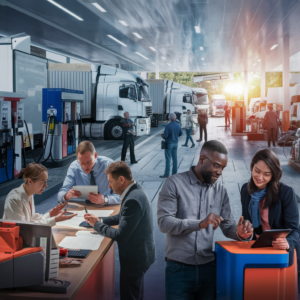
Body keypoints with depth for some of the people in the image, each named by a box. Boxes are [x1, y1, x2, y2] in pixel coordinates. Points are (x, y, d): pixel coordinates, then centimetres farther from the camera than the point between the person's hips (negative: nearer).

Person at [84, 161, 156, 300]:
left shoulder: (133, 200, -30)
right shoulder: (135, 191, 2)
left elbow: (121, 236, -27)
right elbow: (122, 217, 16)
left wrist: (97, 225, -13)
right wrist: (100, 220, 5)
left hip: (134, 257, -10)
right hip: (140, 253, 10)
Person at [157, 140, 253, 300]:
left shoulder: (220, 190, 8)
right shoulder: (174, 184, -7)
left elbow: (228, 226, 8)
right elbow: (164, 222, -17)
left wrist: (240, 232, -15)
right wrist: (200, 224, -28)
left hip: (208, 268, 4)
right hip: (179, 269, -4)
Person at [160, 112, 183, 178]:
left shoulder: (168, 126, -20)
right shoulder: (178, 125, -1)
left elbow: (165, 136, -21)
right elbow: (180, 134, 12)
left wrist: (163, 137, 1)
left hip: (169, 143, -5)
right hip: (175, 143, 6)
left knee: (168, 159, -1)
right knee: (174, 158, 11)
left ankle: (166, 174, 0)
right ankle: (174, 173, 15)